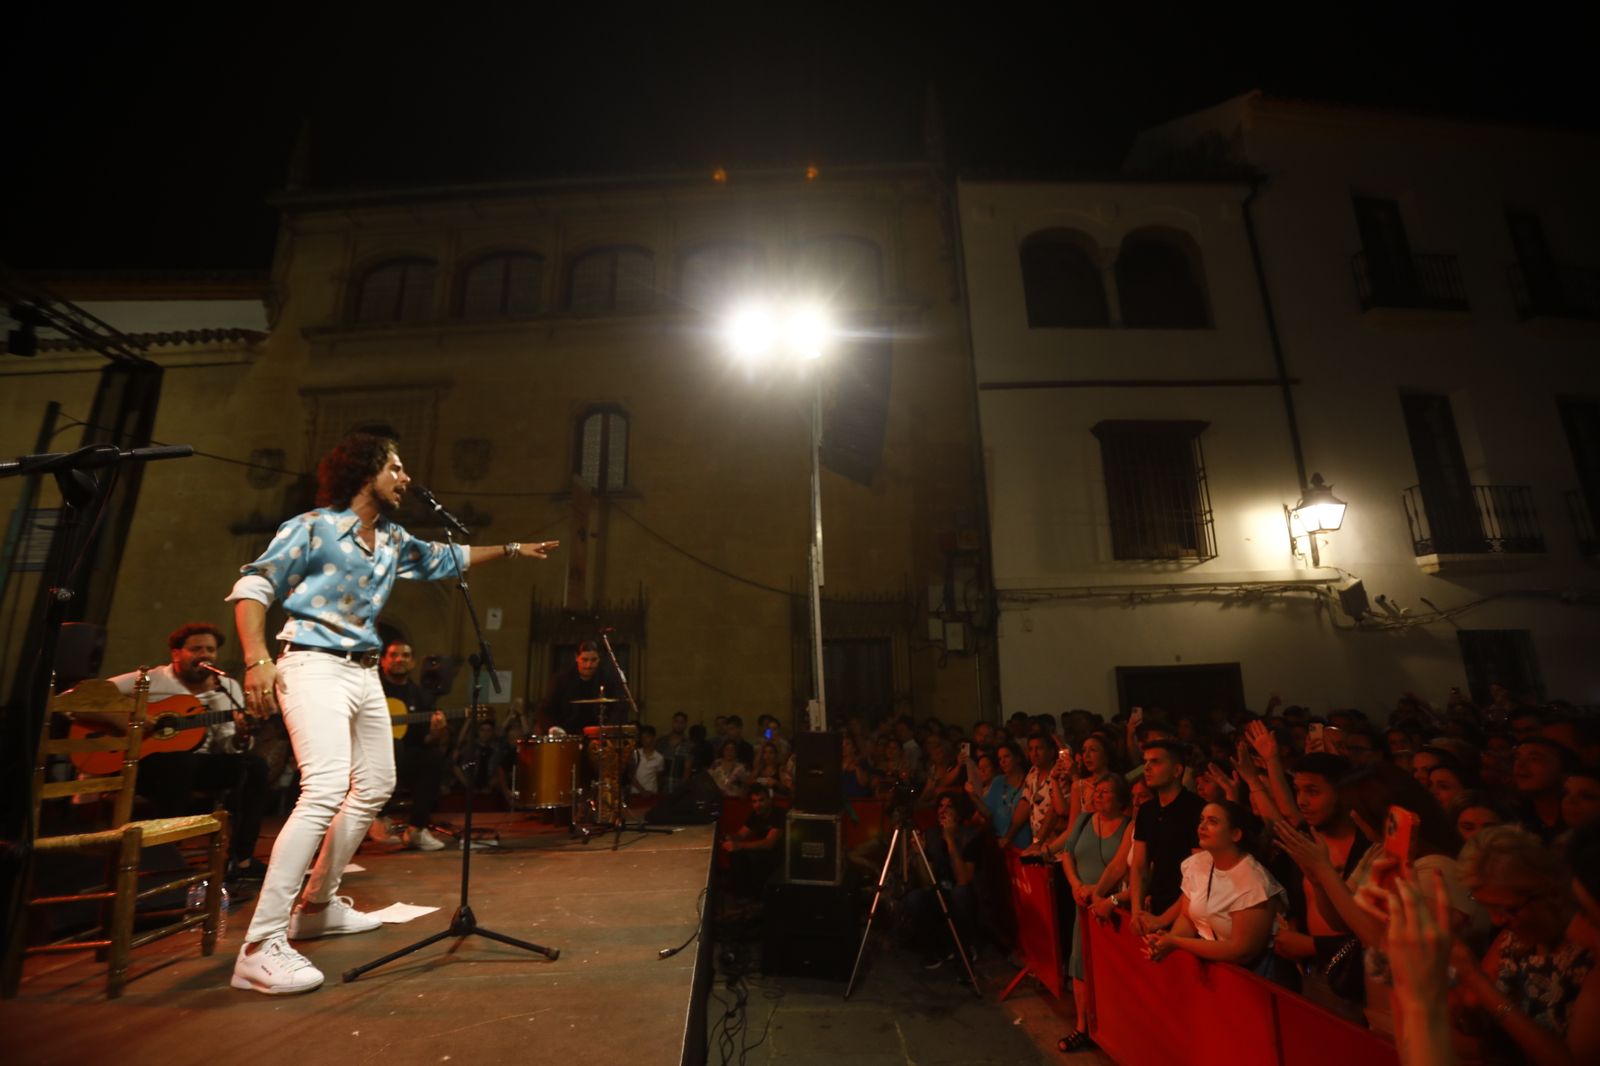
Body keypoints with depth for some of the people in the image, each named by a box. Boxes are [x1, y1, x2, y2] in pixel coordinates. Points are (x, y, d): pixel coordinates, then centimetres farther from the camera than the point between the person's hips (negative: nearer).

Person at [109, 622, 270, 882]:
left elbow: (225, 749, 2)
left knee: (253, 764, -20)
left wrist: (241, 736, -23)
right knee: (180, 760, -36)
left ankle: (239, 858, -20)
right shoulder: (148, 681, -4)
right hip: (145, 765, -4)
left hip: (196, 763, 4)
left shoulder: (229, 688, 5)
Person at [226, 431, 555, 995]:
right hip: (315, 667, -9)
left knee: (376, 785, 15)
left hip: (365, 673, 9)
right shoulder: (312, 527, -7)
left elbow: (445, 559, 28)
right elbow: (252, 587, -8)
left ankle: (319, 904, 31)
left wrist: (512, 550, 29)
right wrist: (257, 660, -22)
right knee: (326, 789, -22)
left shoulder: (394, 540, 13)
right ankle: (260, 945, -15)